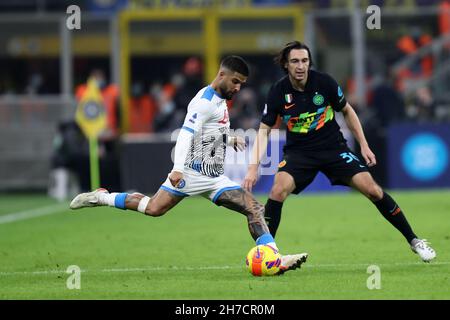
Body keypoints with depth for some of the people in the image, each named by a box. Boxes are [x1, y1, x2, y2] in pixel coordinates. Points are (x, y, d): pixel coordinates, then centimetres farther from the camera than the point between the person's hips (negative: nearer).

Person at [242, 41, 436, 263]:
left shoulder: (324, 82, -12)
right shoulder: (278, 91, -13)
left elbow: (347, 111, 5)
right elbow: (264, 130, -7)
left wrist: (363, 146, 2)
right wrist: (253, 167, -19)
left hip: (333, 147, 0)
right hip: (299, 151, 0)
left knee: (372, 190, -11)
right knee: (278, 189, -28)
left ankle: (413, 240, 4)